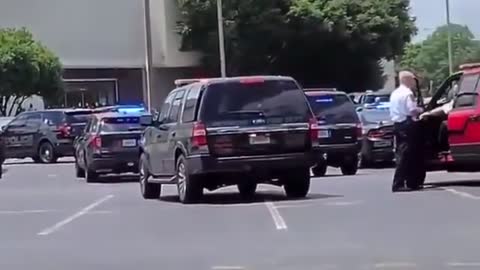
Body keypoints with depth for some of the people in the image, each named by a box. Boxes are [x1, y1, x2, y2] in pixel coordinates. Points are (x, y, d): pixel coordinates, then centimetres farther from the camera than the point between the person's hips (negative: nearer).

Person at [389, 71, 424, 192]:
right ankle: (398, 184, -13)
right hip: (407, 125, -10)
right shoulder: (407, 93, -12)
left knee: (402, 155, 12)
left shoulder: (394, 93, 17)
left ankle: (411, 182, 18)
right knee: (405, 155, -9)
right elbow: (412, 110, -21)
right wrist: (421, 110, -1)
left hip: (397, 124, 10)